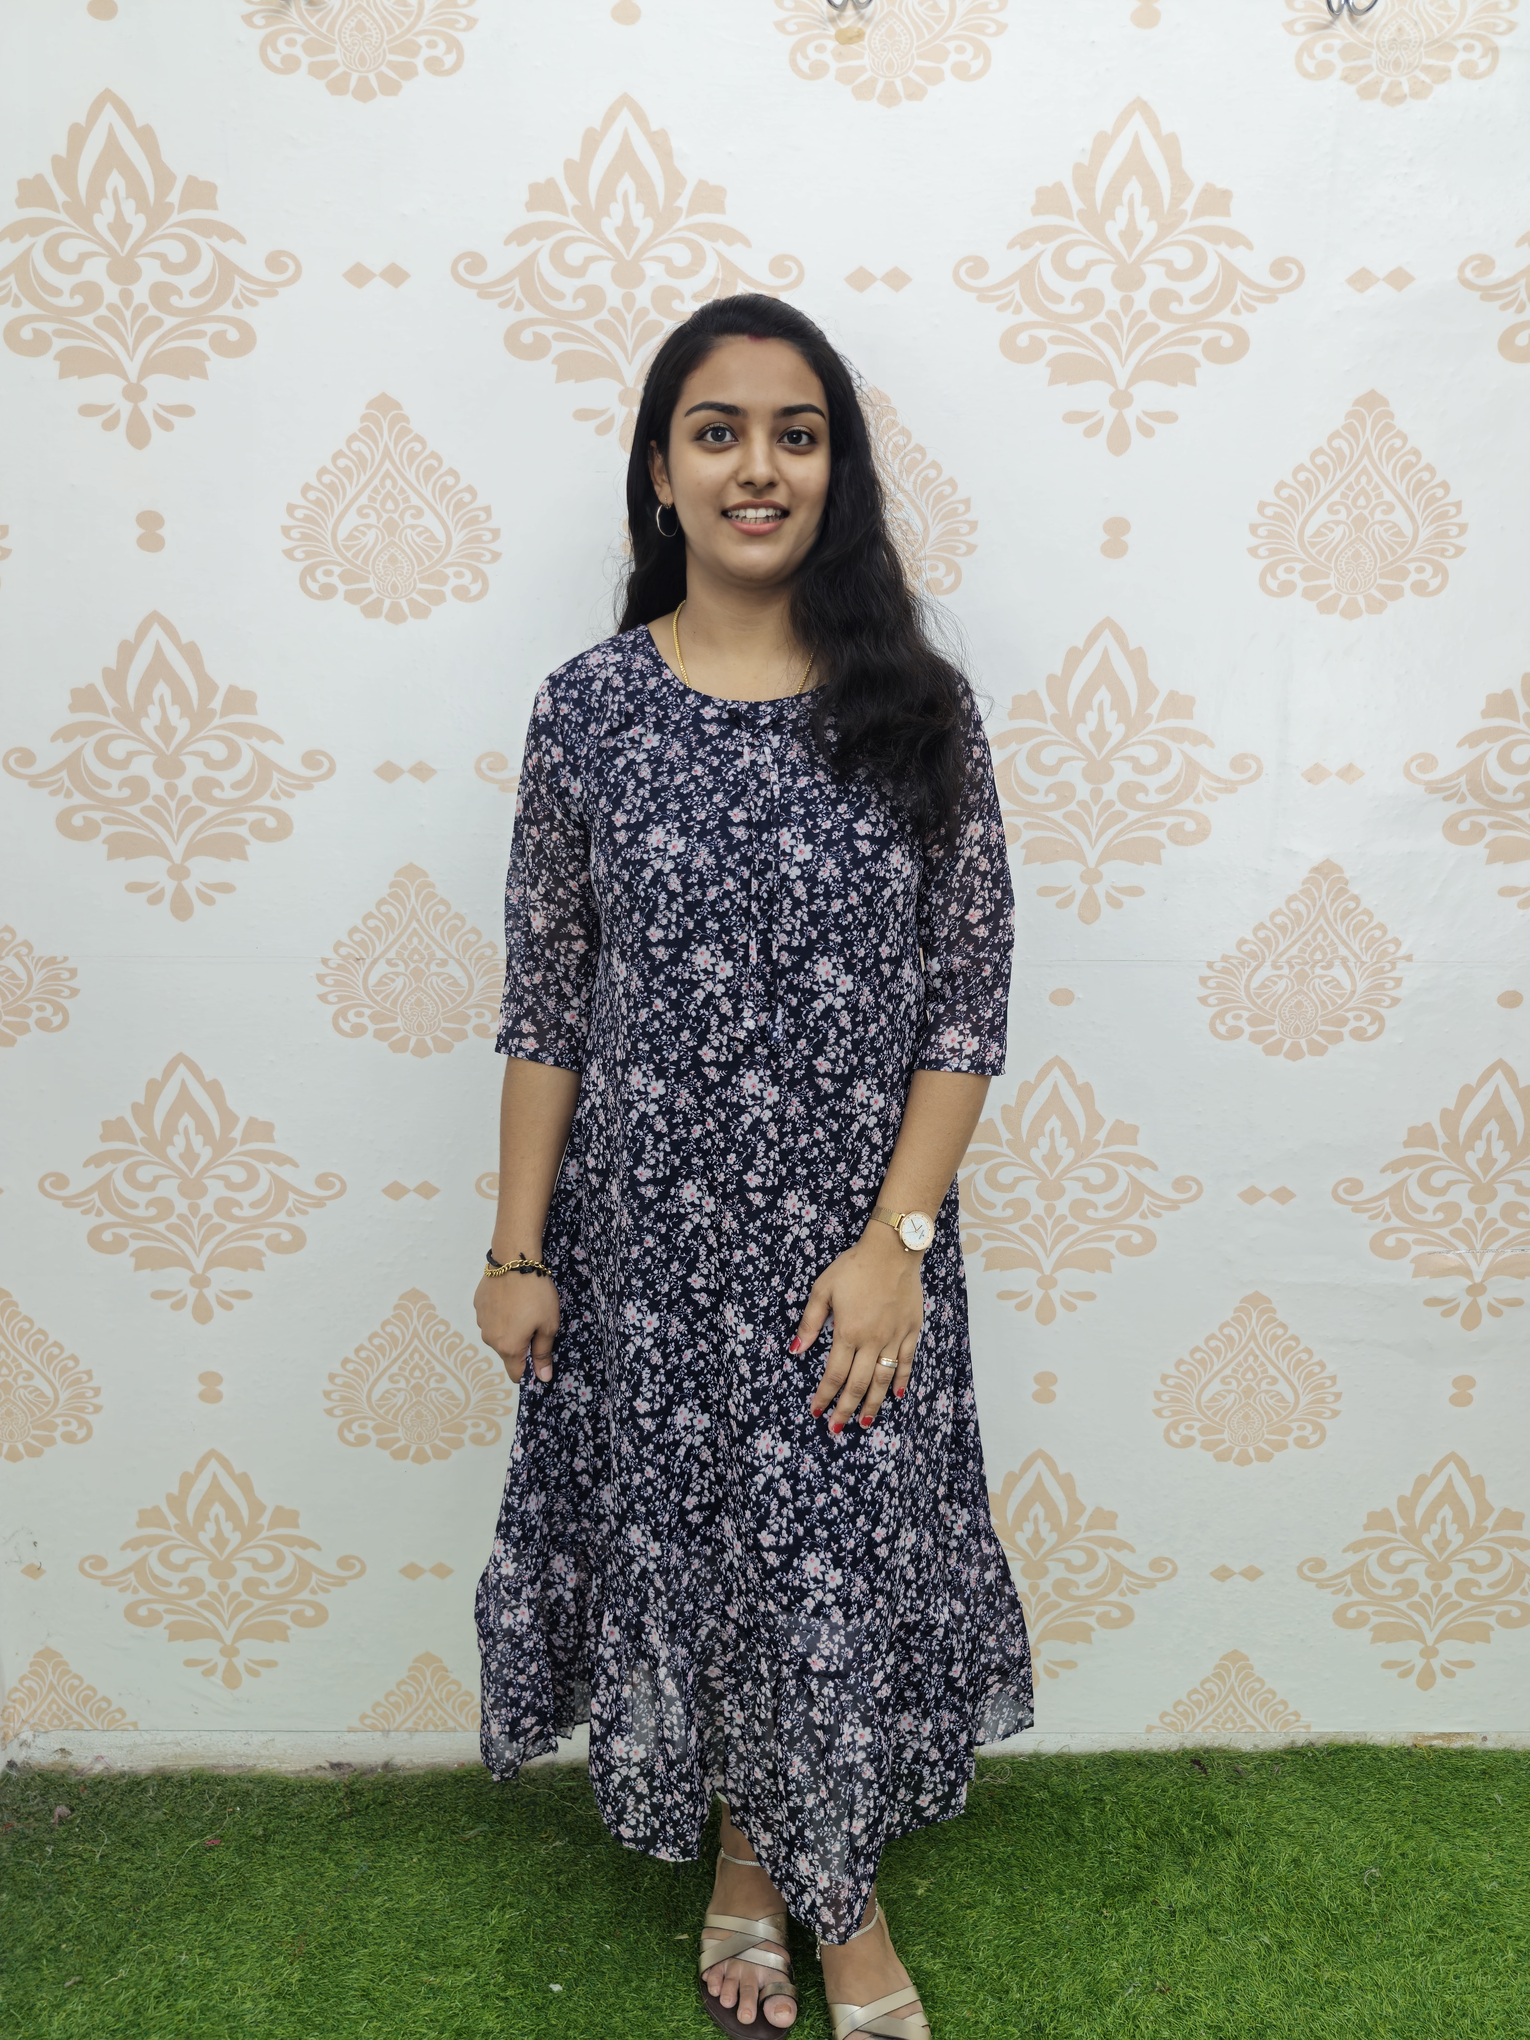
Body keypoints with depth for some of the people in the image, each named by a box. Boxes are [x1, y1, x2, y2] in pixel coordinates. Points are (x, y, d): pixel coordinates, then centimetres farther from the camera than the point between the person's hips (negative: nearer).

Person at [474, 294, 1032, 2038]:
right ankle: (743, 1846, 43)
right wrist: (517, 1253, -1)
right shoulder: (589, 708, -3)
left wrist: (895, 1241, -11)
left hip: (855, 1242, 0)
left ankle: (839, 1887, 39)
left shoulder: (915, 709, -4)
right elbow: (544, 1008, -1)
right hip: (651, 1239, 1)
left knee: (844, 1563, 10)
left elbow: (970, 1003, -4)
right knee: (684, 1550, 15)